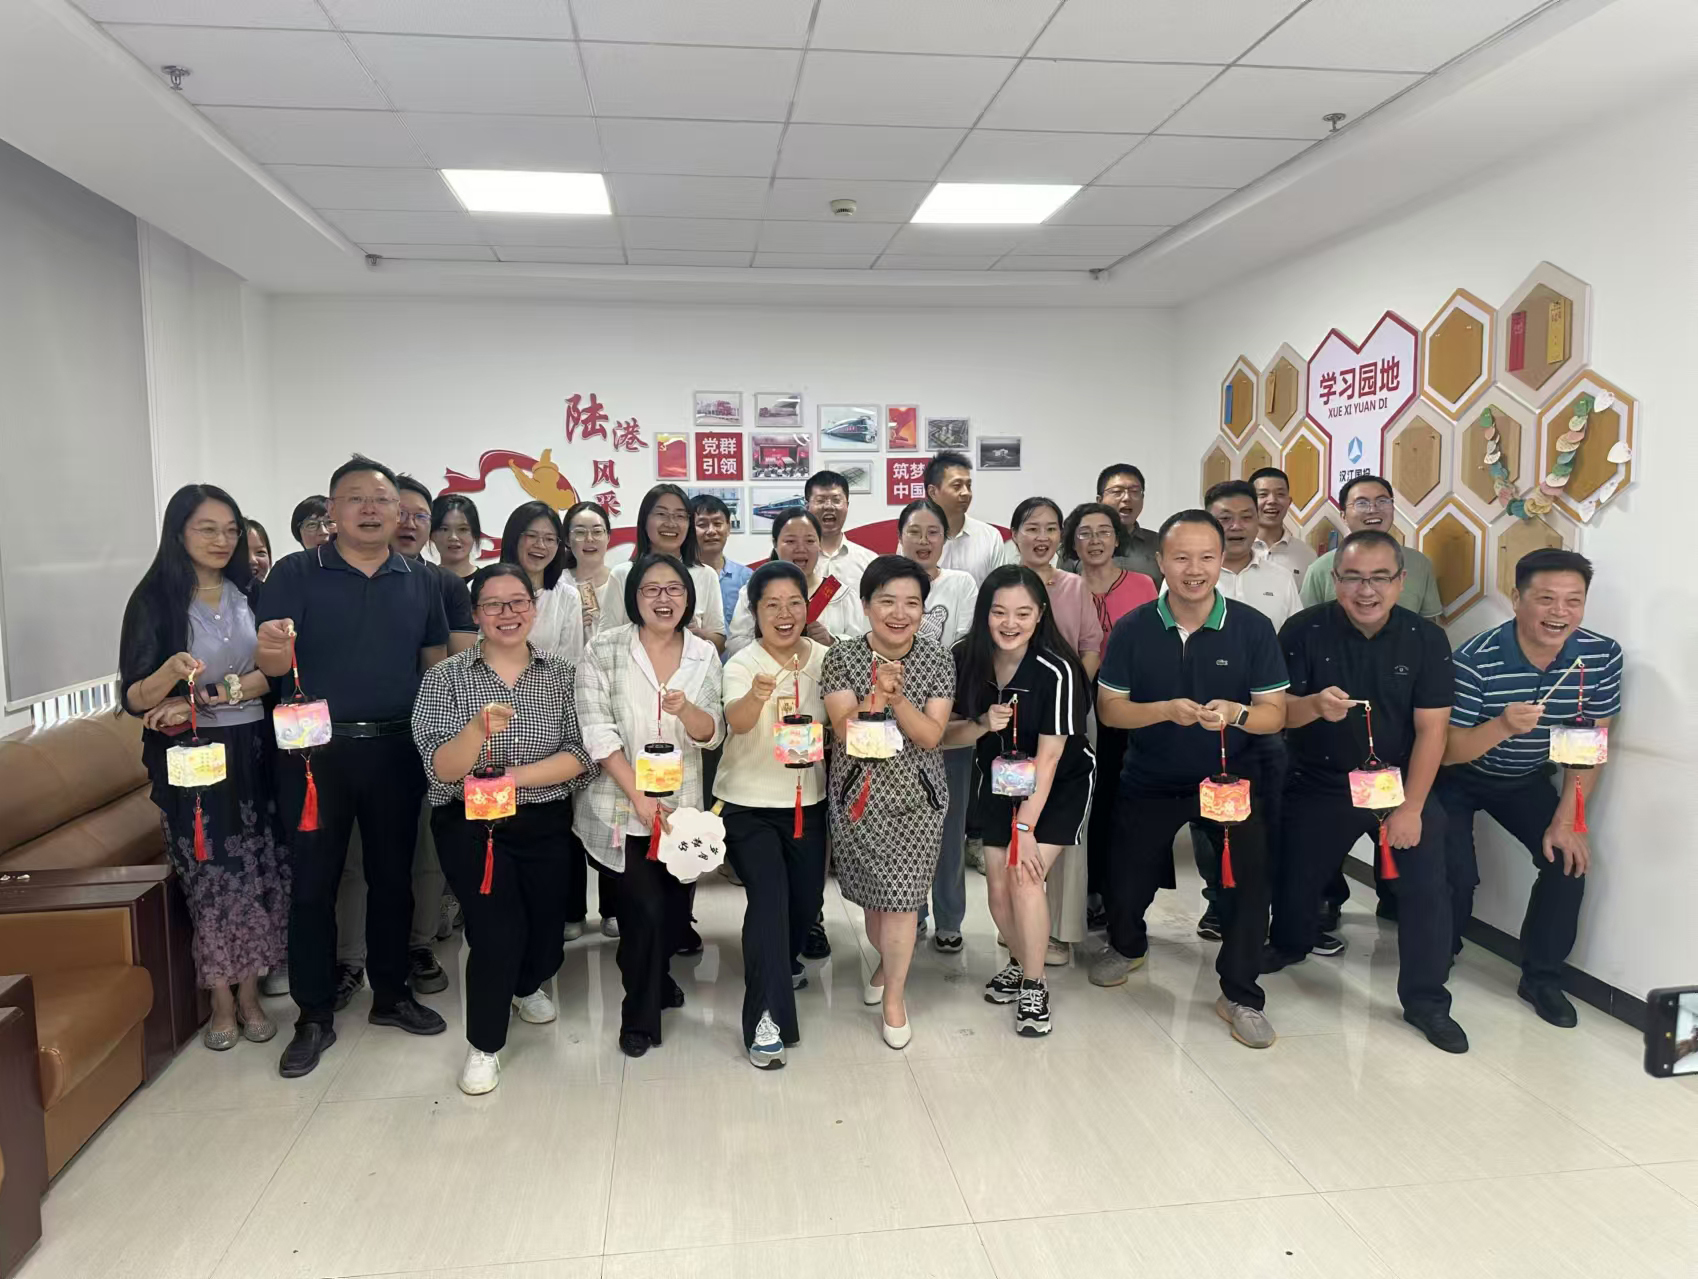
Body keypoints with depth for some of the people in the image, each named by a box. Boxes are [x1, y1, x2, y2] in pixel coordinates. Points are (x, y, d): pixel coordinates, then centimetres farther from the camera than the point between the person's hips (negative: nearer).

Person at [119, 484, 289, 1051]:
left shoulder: (251, 594, 6)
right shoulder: (155, 599, -4)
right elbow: (134, 698, -9)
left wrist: (207, 697, -15)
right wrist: (171, 672, -30)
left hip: (253, 750, 3)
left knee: (259, 872, 4)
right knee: (208, 876, 2)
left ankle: (250, 995, 17)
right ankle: (222, 1003, 16)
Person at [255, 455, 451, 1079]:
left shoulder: (420, 582, 7)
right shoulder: (296, 575, -2)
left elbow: (437, 663, 11)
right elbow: (273, 664, -9)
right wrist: (273, 647, -32)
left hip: (396, 749, 3)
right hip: (316, 749, -2)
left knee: (392, 874, 12)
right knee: (313, 881, 5)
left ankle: (391, 993, 28)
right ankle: (314, 1016, 18)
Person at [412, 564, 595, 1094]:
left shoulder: (562, 674, 0)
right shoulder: (446, 677, -5)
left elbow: (579, 757, -8)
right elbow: (441, 769, -14)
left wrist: (512, 778, -20)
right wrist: (478, 730, -33)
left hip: (545, 825, 3)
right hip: (470, 827, -2)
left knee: (546, 932, 11)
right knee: (497, 934, -13)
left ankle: (525, 986, 49)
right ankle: (484, 1044, 15)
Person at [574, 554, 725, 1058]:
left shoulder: (704, 654, 2)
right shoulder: (604, 649, -8)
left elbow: (712, 735, -3)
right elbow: (598, 732, -11)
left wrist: (685, 709, -26)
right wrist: (639, 797, -16)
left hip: (681, 805, 4)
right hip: (623, 806, -3)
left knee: (677, 906, 14)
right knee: (646, 908, -8)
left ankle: (656, 976, 46)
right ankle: (640, 1017, 17)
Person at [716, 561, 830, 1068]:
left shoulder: (823, 658, -3)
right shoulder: (742, 664, -14)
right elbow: (737, 722, -35)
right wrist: (759, 694, -54)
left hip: (808, 801, 4)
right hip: (749, 805, -4)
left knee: (807, 898, 14)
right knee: (769, 895, -16)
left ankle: (782, 964, 46)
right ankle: (767, 1017, -8)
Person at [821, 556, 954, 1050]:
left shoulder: (938, 661, -4)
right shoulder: (842, 658, -7)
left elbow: (931, 736, -10)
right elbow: (846, 734, -15)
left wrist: (899, 698, -26)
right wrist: (878, 692, -31)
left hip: (917, 796, -1)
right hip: (859, 795, 1)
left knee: (900, 897, -2)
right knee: (873, 893, 13)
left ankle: (894, 994, 17)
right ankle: (888, 962, 43)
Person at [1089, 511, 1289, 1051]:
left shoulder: (1253, 628, -10)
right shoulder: (1132, 630, -8)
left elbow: (1275, 713, -7)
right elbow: (1108, 709, -6)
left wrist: (1236, 713, -29)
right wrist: (1165, 710, -24)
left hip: (1229, 777, -1)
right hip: (1150, 781, 1)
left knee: (1250, 876, -17)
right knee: (1128, 880, 9)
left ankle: (1240, 995, 6)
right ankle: (1127, 946, 45)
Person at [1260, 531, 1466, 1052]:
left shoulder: (1427, 639, -10)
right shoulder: (1304, 630, -13)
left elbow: (1431, 729, -11)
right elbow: (1277, 711, -15)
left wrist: (1410, 807, -16)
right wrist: (1315, 706, -38)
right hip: (1319, 785, 1)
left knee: (1426, 887, -8)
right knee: (1295, 874, 14)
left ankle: (1426, 1001, 10)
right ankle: (1289, 944, 46)